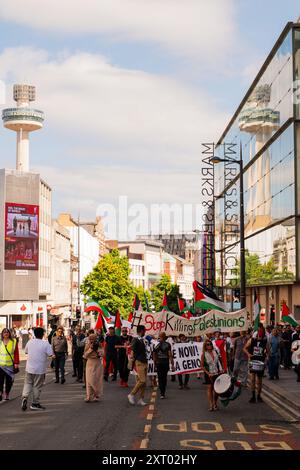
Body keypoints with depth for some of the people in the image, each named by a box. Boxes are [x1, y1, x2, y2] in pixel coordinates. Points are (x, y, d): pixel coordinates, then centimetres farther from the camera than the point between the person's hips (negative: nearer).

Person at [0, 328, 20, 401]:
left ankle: (7, 394, 16)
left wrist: (16, 363, -5)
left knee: (9, 380, 5)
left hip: (10, 365, 0)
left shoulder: (14, 341, 1)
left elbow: (16, 353, 1)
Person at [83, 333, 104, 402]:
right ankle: (89, 397, -7)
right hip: (90, 364, 0)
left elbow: (102, 354, -2)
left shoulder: (99, 345, 1)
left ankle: (96, 396, 11)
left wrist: (97, 348, -15)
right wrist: (90, 349, -15)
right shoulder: (87, 345, 1)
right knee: (89, 380, -6)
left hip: (98, 364, 0)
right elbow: (85, 355, -5)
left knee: (97, 380, 2)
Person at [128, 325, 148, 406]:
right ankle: (132, 395, -1)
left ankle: (141, 399, 10)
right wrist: (132, 355, -37)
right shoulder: (135, 340, -10)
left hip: (145, 362, 8)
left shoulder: (142, 340, 15)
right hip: (139, 362, -8)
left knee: (144, 382, 6)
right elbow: (132, 348, -24)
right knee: (142, 380, -15)